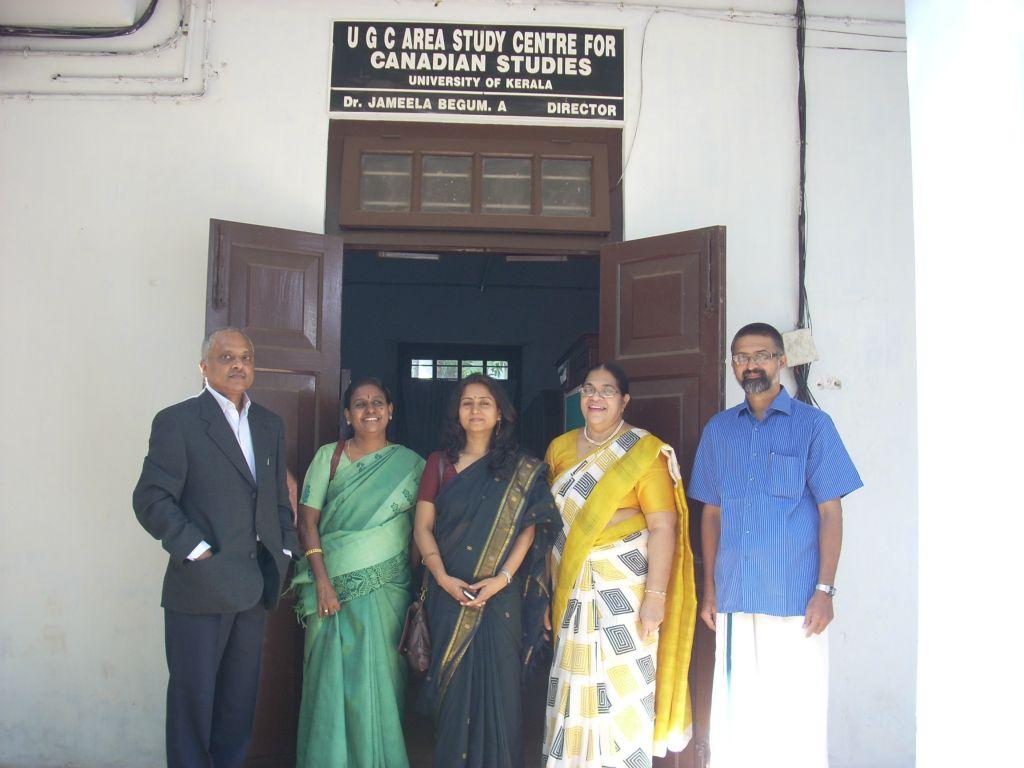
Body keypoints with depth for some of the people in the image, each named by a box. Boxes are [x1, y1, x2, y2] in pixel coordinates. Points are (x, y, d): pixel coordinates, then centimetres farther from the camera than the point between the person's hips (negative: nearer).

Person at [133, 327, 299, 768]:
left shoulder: (270, 425, 13)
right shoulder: (177, 421, -5)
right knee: (193, 696, 5)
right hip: (201, 585, -5)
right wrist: (197, 550, -16)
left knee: (240, 697, 14)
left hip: (255, 585, 6)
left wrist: (285, 550, 7)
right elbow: (151, 500, -11)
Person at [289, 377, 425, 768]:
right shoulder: (328, 456, 3)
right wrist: (322, 580, -11)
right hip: (333, 586, 0)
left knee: (378, 683, 4)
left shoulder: (410, 464, 5)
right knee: (330, 681, 4)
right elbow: (307, 520, -1)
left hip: (386, 589, 0)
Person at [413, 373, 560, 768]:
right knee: (452, 687, 5)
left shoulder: (520, 470, 4)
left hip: (500, 595, -1)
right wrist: (443, 578, -12)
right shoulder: (440, 463, 6)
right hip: (449, 594, 1)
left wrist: (502, 578, -17)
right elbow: (422, 527, 2)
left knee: (496, 686, 0)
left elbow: (528, 528, -3)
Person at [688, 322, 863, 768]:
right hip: (734, 598, 3)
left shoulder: (813, 425, 0)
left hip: (794, 597, -3)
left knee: (796, 716, 2)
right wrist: (710, 589, 10)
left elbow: (830, 512, -2)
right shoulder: (718, 429, 11)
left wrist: (824, 590, -9)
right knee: (734, 716, 9)